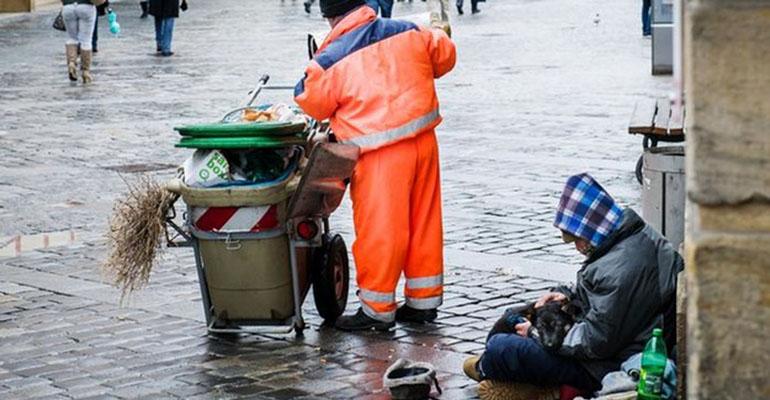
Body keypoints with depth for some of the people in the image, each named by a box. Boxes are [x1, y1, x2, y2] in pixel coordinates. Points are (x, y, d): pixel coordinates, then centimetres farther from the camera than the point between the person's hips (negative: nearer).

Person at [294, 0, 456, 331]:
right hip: (423, 140, 6)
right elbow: (444, 54, 18)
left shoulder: (331, 59, -10)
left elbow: (312, 103, 1)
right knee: (424, 220, 15)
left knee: (378, 228, 4)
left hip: (380, 155, -6)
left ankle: (378, 309, 12)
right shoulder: (408, 32, 3)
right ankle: (424, 301, 25)